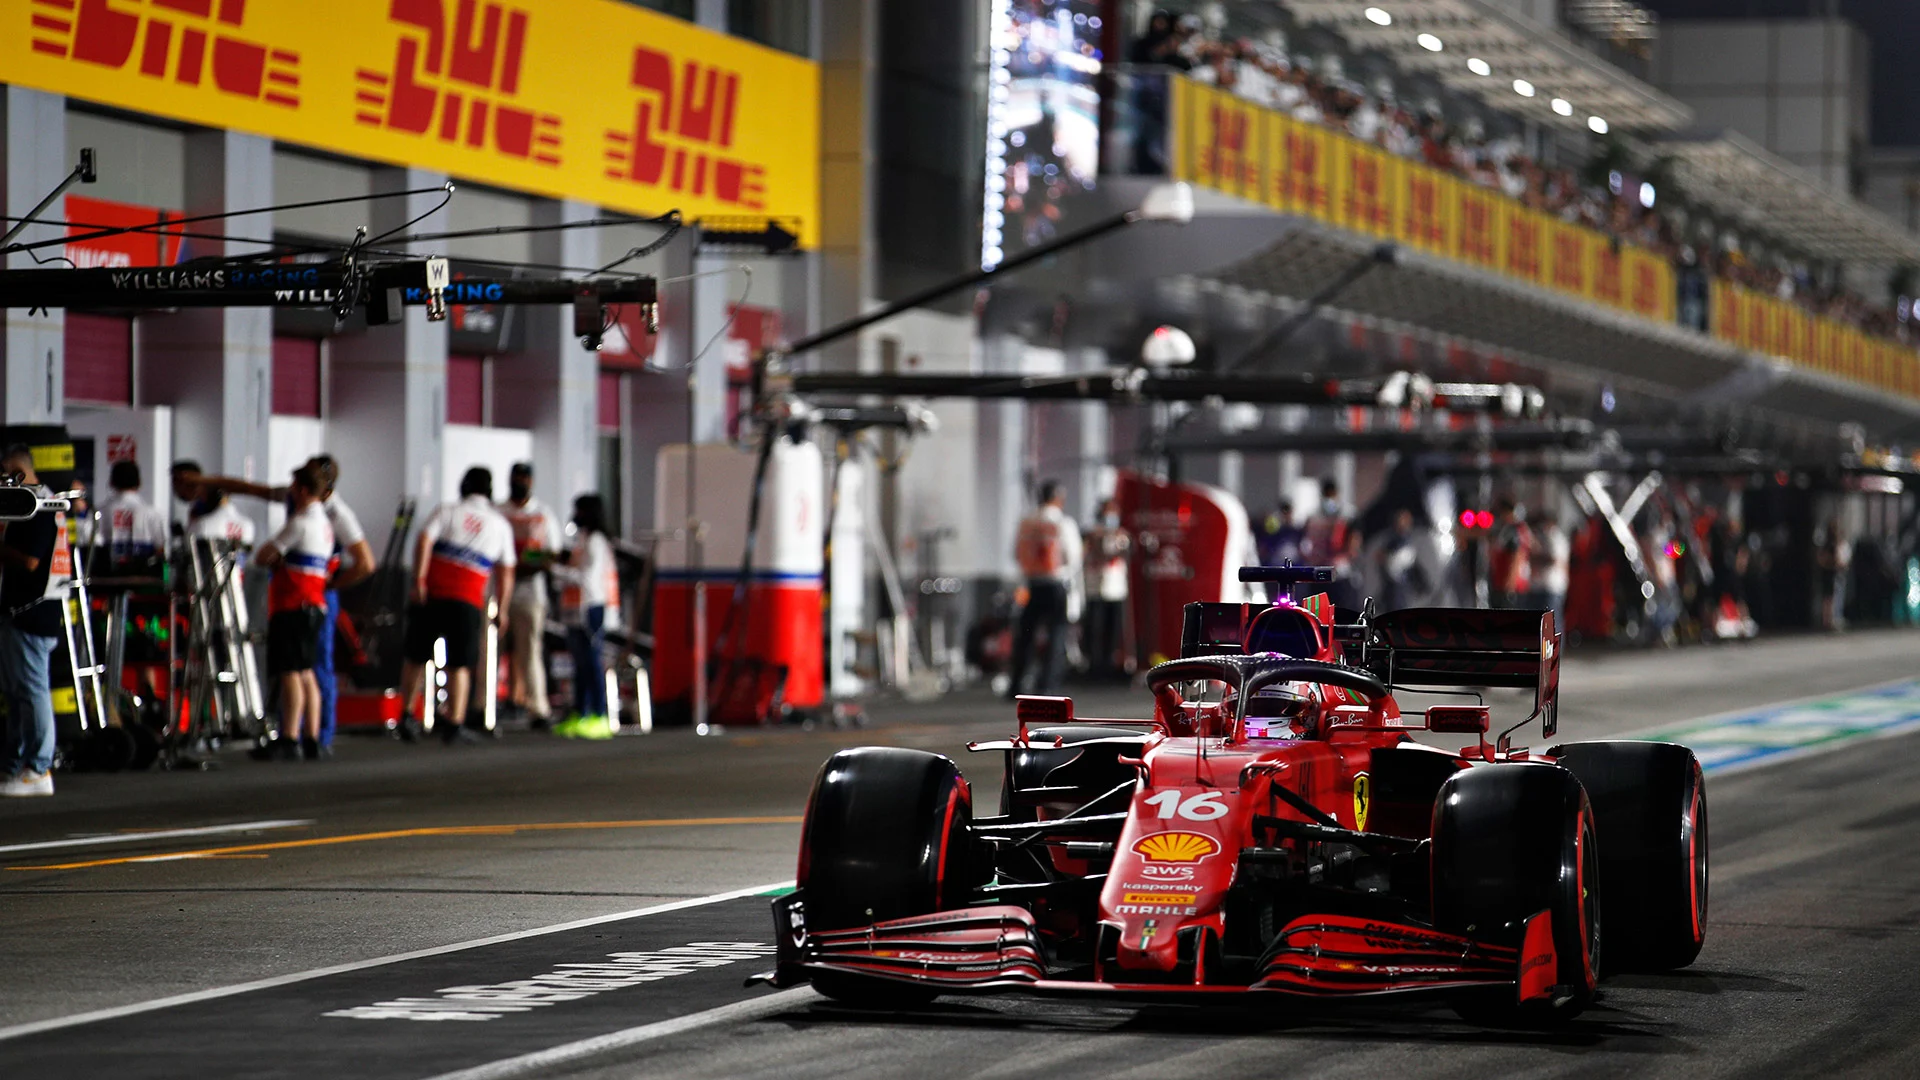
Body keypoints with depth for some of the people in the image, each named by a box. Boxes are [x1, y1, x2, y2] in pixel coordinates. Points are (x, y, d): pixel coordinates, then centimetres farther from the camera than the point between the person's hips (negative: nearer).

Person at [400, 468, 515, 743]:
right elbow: (505, 572, 11)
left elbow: (424, 541, -8)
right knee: (460, 665, 4)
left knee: (416, 658, 12)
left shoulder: (447, 512, 8)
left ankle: (406, 715, 10)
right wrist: (501, 610, 16)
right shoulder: (501, 525, 12)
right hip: (468, 602, 0)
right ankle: (454, 724, -1)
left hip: (431, 595, 0)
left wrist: (418, 580, -11)